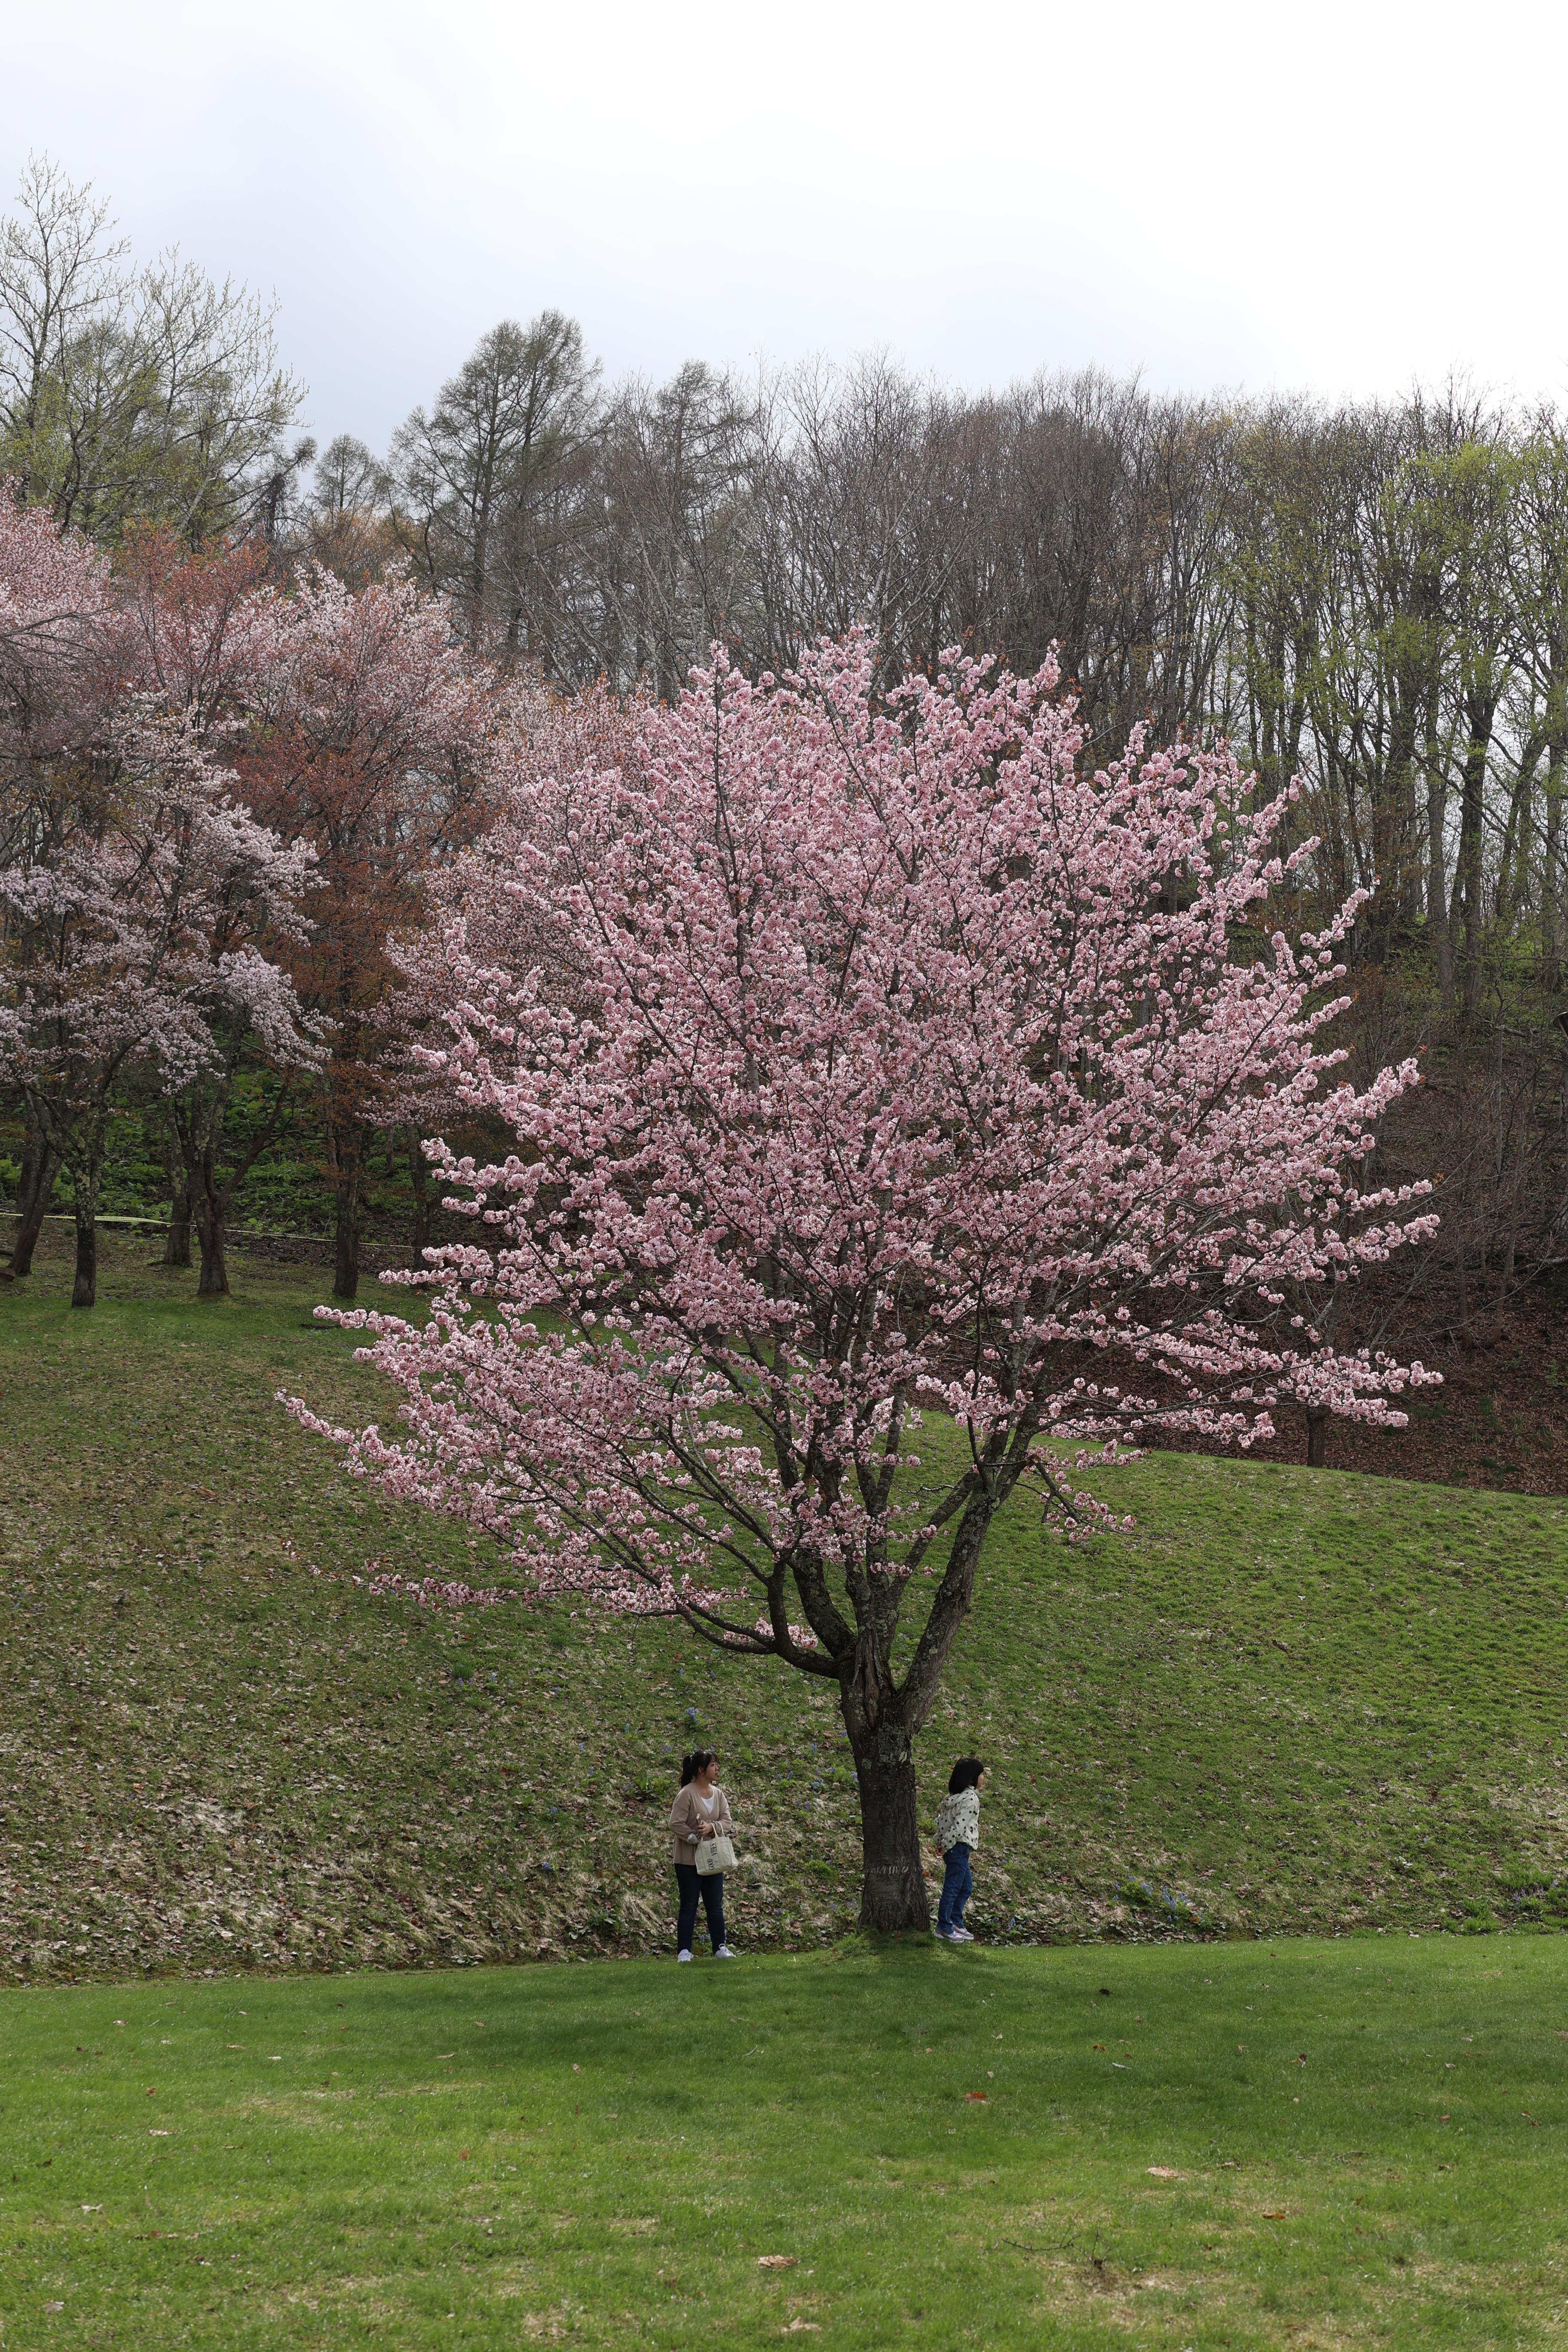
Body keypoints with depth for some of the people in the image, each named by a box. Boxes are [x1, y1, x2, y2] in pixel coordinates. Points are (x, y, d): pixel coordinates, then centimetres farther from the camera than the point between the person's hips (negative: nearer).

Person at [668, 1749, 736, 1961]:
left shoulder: (718, 1794, 6)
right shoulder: (687, 1794, -13)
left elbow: (727, 1822, 2)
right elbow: (675, 1824, -15)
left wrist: (712, 1828, -17)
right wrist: (694, 1838, -20)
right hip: (689, 1860, -6)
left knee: (715, 1905, 9)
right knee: (689, 1906, 0)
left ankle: (720, 1948, 15)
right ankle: (684, 1951, 5)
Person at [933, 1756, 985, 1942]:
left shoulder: (955, 1796, 11)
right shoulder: (971, 1798, -18)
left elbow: (941, 1817, 13)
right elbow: (959, 1825, -23)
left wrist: (942, 1842, 9)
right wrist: (946, 1846, -15)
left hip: (960, 1850, 10)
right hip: (958, 1848, -10)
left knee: (966, 1887, 18)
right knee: (952, 1889, -1)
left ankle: (956, 1924, 25)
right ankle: (944, 1928, 5)